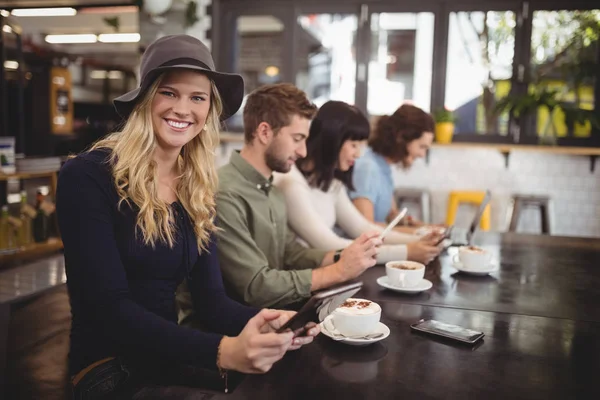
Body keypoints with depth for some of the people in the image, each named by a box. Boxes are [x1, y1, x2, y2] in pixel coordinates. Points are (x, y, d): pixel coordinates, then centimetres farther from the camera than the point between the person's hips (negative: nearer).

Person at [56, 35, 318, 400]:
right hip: (109, 370, -5)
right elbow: (110, 308, -21)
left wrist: (261, 321, -24)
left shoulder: (199, 190, 5)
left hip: (173, 360, 6)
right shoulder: (86, 176, -13)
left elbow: (211, 298, -1)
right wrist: (222, 351, -33)